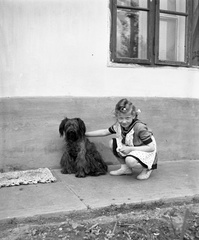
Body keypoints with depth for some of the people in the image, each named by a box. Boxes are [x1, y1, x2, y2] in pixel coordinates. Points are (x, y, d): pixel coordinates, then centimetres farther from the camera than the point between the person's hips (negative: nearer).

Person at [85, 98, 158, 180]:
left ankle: (147, 168, -2)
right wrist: (85, 134, 2)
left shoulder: (139, 127, -29)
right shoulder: (119, 125, -9)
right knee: (112, 143, -9)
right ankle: (125, 168, 5)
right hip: (130, 150, 7)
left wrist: (130, 149, -31)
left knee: (130, 160, -36)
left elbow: (151, 147, -28)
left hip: (146, 153, -7)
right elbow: (105, 132, 5)